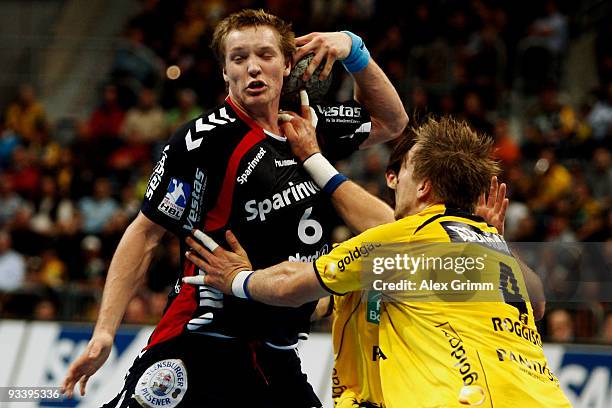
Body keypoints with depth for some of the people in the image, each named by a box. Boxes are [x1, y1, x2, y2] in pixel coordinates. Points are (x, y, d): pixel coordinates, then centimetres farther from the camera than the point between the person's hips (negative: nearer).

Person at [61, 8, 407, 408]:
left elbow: (391, 122, 26)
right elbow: (146, 233, -7)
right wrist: (104, 332, -14)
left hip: (276, 358, 6)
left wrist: (353, 49, 10)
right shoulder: (203, 141, -10)